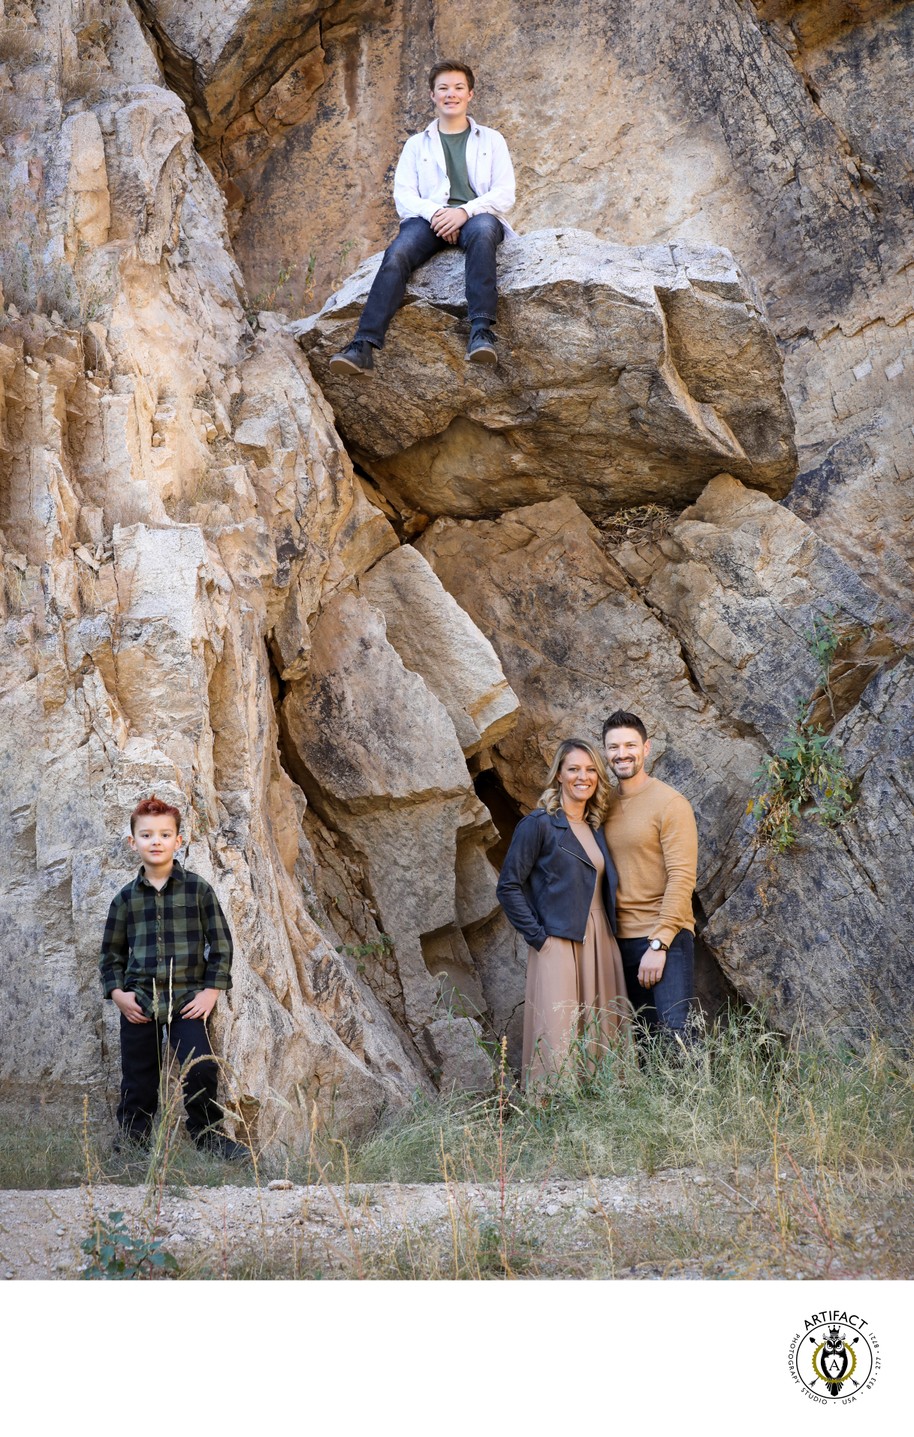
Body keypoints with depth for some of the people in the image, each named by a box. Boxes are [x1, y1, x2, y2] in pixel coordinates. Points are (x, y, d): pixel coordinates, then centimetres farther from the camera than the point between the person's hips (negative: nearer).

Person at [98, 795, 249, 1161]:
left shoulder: (198, 889, 1)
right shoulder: (126, 897, 6)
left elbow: (221, 942, 2)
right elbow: (111, 952, 13)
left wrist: (212, 990, -5)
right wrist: (117, 993, 0)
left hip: (188, 1000, -2)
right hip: (139, 1003, 2)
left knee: (201, 1069, -13)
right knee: (138, 1078, 6)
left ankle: (206, 1132, 7)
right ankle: (131, 1138, 21)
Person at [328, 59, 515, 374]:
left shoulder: (491, 140, 20)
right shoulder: (417, 144, 23)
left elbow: (505, 194, 6)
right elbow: (403, 194, 10)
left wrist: (465, 211, -13)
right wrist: (434, 213, -12)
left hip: (476, 216, -1)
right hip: (429, 218, 1)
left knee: (482, 230, -40)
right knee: (397, 254, -33)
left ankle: (481, 331, -50)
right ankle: (364, 346, -46)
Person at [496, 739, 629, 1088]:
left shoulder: (596, 829, 16)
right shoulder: (538, 824, -4)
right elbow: (508, 887, -7)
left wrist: (607, 935, 10)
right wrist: (539, 937, -11)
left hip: (600, 945, 7)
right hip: (558, 947, -7)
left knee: (600, 1042, 5)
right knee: (558, 1044, -11)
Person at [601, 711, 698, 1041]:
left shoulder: (670, 803, -6)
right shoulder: (606, 806, 12)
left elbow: (681, 878, -12)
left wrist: (658, 944, -17)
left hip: (665, 939, -6)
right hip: (622, 940, 6)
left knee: (675, 1034, -14)